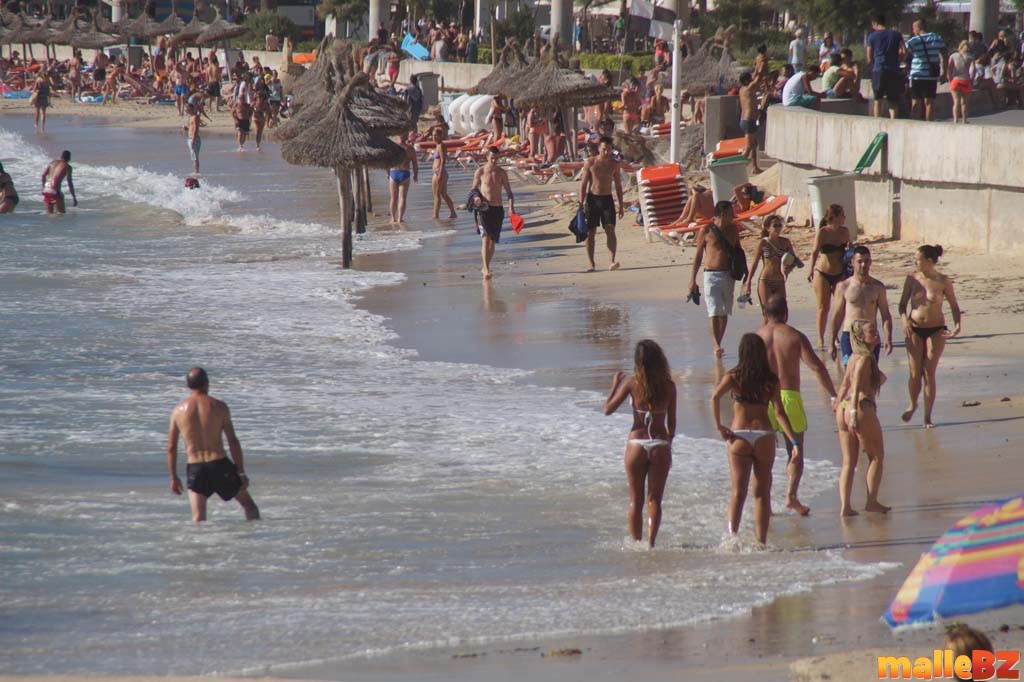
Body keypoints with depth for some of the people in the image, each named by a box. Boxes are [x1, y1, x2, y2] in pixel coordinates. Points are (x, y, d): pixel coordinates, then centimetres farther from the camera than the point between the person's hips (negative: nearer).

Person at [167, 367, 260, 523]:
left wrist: (173, 478, 14)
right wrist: (242, 473, 1)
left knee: (198, 519, 3)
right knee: (248, 504, 17)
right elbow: (233, 442, -5)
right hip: (220, 465, -1)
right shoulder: (219, 407, -4)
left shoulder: (178, 410, 2)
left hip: (194, 469, 1)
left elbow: (171, 448, 5)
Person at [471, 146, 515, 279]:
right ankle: (486, 269, -19)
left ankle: (485, 267, 24)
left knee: (493, 240, 8)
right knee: (485, 238, -15)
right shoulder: (480, 172, -1)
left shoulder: (502, 173, 4)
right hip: (484, 209, -3)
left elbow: (509, 192, 4)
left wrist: (511, 207, -11)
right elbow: (474, 190, 7)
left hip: (498, 209, 3)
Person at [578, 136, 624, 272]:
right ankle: (590, 263, 9)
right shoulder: (590, 163, -3)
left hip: (607, 199, 1)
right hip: (592, 198, -1)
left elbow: (618, 185, 11)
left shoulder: (614, 164, 4)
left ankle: (611, 261, -21)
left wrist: (621, 205, 9)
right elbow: (583, 183, -2)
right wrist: (581, 202, -8)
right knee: (591, 232, 1)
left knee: (610, 229, -12)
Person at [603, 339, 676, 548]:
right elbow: (671, 422, 2)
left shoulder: (631, 383, -8)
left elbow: (608, 409, -2)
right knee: (654, 499, 7)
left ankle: (636, 543, 14)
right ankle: (650, 543, -4)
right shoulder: (669, 385, -3)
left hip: (636, 444, -1)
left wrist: (615, 384, 10)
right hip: (660, 446, 1)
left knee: (636, 501, 11)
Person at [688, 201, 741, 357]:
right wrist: (692, 280, 0)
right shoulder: (706, 231, -4)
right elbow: (698, 256, 2)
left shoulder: (733, 230, 8)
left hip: (728, 275, 5)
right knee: (714, 311, -13)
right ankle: (716, 346, -20)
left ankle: (718, 345, 17)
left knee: (724, 311, 8)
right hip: (711, 275, -5)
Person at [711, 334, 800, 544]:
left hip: (739, 436, -1)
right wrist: (794, 441, -4)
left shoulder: (734, 376, 0)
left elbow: (715, 396, -16)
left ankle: (732, 535, -12)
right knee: (762, 493, 10)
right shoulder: (771, 380, 3)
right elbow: (779, 412, -3)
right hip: (764, 436, 1)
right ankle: (761, 541, 8)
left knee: (738, 493, 3)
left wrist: (719, 426, -10)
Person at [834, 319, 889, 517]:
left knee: (848, 461, 8)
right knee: (876, 457, 9)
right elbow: (856, 387, -19)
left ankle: (844, 506, 1)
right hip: (862, 408, -8)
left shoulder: (855, 357, 15)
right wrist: (854, 413, -24)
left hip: (844, 409, 8)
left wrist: (837, 407, 26)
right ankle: (872, 501, 11)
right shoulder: (865, 358, -11)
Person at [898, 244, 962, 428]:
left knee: (929, 374, -2)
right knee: (915, 373, -1)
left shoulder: (943, 282, -6)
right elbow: (903, 303, 6)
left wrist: (957, 325, -11)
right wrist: (905, 320, -12)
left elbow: (954, 306, 4)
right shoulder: (912, 279, -1)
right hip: (914, 329, 2)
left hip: (936, 330, -2)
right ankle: (913, 404, 28)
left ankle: (927, 416, 8)